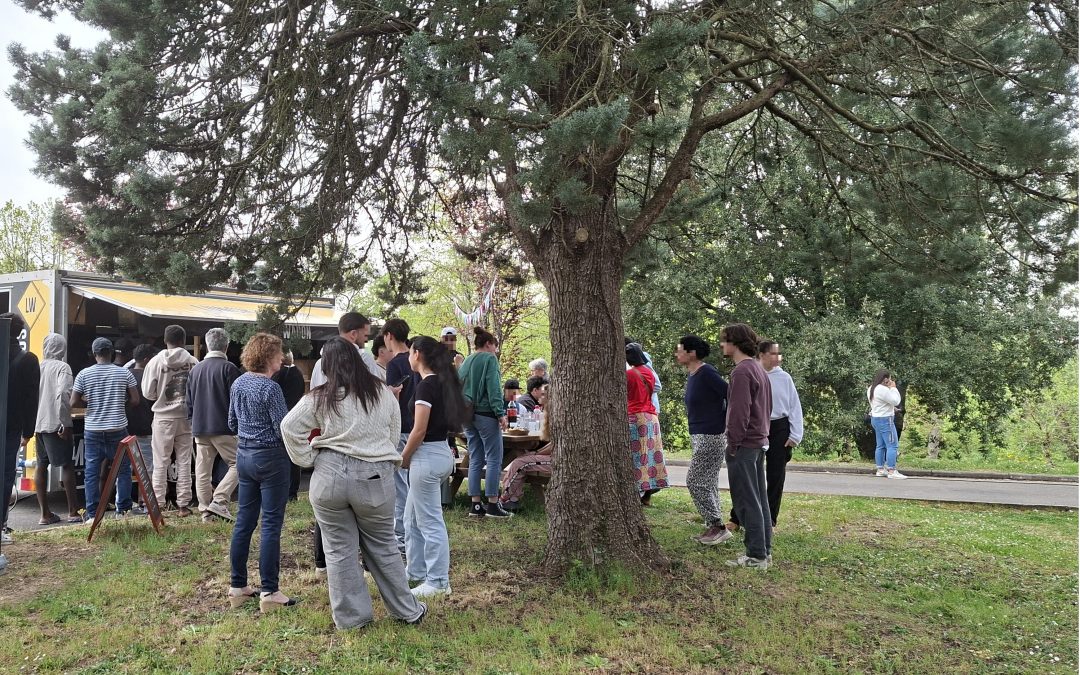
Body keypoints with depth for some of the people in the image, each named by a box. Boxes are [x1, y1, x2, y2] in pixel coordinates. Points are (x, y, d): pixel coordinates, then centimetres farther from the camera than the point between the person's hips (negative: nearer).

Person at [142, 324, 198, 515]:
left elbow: (147, 392, -3)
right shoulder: (193, 362, -6)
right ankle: (183, 505, 11)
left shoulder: (156, 362, -6)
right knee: (184, 462, 8)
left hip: (163, 417, -1)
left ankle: (158, 505, 9)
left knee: (161, 463, 7)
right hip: (186, 416, 1)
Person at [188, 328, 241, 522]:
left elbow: (189, 401, 16)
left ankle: (206, 510, 10)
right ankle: (219, 501, -11)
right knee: (236, 464, 2)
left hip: (199, 428, 6)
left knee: (203, 470, 8)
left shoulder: (196, 369, 10)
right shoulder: (228, 368, -9)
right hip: (223, 428, -6)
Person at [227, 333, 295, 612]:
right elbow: (283, 429, -17)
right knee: (271, 524, -2)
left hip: (244, 455, 8)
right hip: (270, 457, -8)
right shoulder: (270, 388, -17)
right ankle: (269, 592, 1)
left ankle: (237, 586, 20)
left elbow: (232, 423, 16)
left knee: (244, 521, 13)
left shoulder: (238, 384, 7)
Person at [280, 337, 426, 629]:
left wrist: (307, 458, 3)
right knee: (383, 546, 14)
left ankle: (351, 616, 19)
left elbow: (289, 426, -6)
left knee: (339, 549, 10)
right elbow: (394, 436, 10)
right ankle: (407, 610, 22)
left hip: (329, 476, -1)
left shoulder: (320, 398, -3)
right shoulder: (384, 394, 4)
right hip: (375, 479, 2)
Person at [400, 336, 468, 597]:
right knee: (412, 518, 20)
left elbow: (419, 430, -19)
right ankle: (416, 571, 30)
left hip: (427, 455, -10)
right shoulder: (443, 382, 10)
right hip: (442, 451, 10)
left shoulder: (426, 385, -17)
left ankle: (438, 582, 8)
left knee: (430, 522, 0)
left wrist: (403, 458, -5)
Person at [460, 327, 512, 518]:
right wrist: (500, 413, -16)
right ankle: (492, 505, -4)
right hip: (485, 413, -8)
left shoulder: (466, 362, 18)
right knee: (494, 459, -3)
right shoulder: (489, 359, -5)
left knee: (475, 460, 9)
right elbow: (493, 388, -14)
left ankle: (475, 505, 9)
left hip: (467, 414, 8)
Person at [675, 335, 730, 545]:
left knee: (696, 481, -7)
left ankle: (718, 526, -1)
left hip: (711, 436, -10)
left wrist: (725, 422, -12)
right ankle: (713, 527, 25)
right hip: (699, 436, 10)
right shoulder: (691, 375, 9)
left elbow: (730, 396, -21)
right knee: (708, 483, 15)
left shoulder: (706, 373, -19)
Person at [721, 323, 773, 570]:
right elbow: (767, 406, 19)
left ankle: (756, 555, 0)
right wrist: (762, 432, 19)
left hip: (744, 445, -10)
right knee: (759, 498, 14)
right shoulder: (759, 369, 14)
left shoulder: (741, 371, -17)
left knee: (747, 501, -4)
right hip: (760, 441, 10)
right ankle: (764, 549, 21)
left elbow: (739, 411, -21)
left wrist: (733, 444, -16)